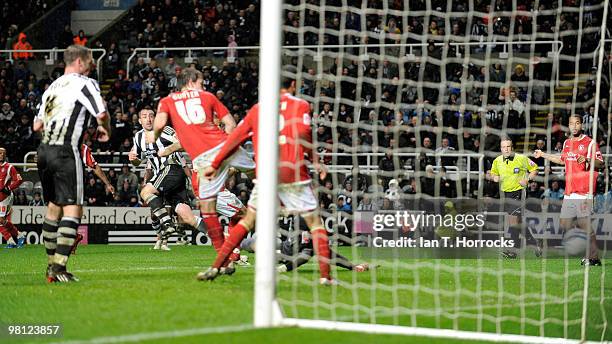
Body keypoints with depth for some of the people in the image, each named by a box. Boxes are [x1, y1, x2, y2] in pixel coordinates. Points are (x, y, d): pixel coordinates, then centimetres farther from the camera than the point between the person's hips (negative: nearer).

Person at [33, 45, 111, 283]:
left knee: (53, 207, 18)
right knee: (72, 209, -8)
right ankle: (59, 269, -18)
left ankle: (51, 265, 22)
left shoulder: (53, 86, 18)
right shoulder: (85, 83, -4)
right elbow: (101, 113, -15)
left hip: (44, 151, 8)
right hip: (65, 151, -8)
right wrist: (105, 129, 5)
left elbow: (37, 125, 20)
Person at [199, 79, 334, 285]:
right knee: (314, 222, 7)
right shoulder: (300, 105, 3)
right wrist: (315, 161, -3)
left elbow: (236, 137, 16)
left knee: (248, 220, 15)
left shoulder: (258, 109, 14)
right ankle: (325, 275, -2)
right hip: (294, 173, -3)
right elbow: (303, 133, -14)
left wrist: (215, 165, 22)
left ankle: (215, 267, 9)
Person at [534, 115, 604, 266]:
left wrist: (587, 160, -27)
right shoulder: (567, 143, 17)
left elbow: (600, 163, -9)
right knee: (564, 224, 6)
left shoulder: (590, 143, -5)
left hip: (584, 192, -8)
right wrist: (543, 155, 39)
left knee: (584, 225, -12)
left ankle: (593, 257, -4)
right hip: (569, 192, 8)